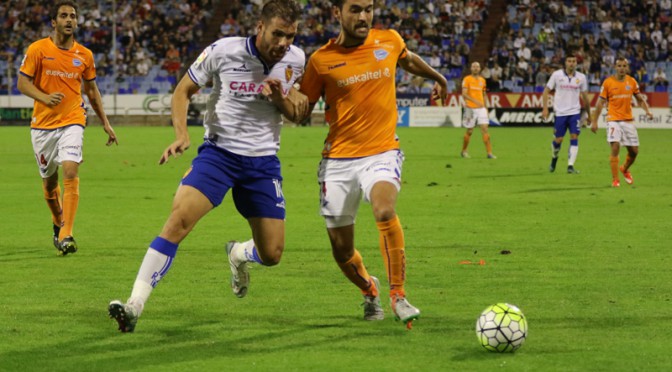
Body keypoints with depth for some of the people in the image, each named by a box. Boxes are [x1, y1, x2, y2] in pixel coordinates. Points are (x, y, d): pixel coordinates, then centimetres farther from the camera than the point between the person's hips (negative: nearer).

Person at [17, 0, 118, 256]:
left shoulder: (84, 55, 5)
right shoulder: (38, 49, -3)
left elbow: (92, 90, 17)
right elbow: (22, 83, -4)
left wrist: (105, 123, 16)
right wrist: (45, 98, -23)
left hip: (72, 122, 0)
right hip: (43, 124, 0)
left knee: (71, 173, -19)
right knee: (49, 180, 10)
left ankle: (66, 235, -22)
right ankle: (58, 223, 38)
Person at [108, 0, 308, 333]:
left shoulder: (295, 59, -2)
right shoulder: (223, 51, -13)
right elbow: (183, 91, -1)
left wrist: (281, 98, -12)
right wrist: (181, 134, -18)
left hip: (263, 161, 3)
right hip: (219, 152, -3)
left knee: (272, 255, 2)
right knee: (179, 219, -25)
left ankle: (239, 254, 41)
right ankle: (135, 305, -25)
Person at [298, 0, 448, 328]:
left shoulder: (389, 41, 0)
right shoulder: (322, 60, -5)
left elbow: (408, 59, 25)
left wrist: (437, 77, 39)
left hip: (382, 152, -1)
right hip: (338, 159, 1)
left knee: (385, 209, -32)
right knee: (342, 251, 6)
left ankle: (398, 295, -19)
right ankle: (368, 290, 40)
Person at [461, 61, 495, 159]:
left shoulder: (482, 80, 13)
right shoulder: (467, 79, -4)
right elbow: (464, 94, -14)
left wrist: (486, 108, 16)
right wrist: (475, 101, -27)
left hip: (481, 108, 4)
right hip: (471, 108, -4)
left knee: (485, 129, -6)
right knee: (469, 131, 3)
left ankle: (489, 152, -9)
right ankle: (464, 151, 21)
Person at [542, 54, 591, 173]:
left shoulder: (581, 77, 3)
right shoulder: (557, 75, -2)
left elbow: (585, 97, 12)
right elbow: (546, 91, 2)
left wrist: (589, 114, 16)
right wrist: (545, 108, -7)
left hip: (575, 112, 1)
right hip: (560, 113, -1)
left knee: (574, 137, -11)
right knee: (558, 140, 3)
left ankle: (570, 166, -11)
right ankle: (554, 159, 32)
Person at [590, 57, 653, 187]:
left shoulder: (632, 82, 3)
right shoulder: (608, 82, -6)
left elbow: (640, 99, 13)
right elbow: (600, 103, -2)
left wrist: (647, 110, -6)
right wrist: (594, 121, -5)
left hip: (628, 120, 4)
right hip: (613, 120, -4)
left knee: (634, 151, 7)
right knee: (615, 147, -19)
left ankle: (625, 169, 38)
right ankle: (615, 179, -10)